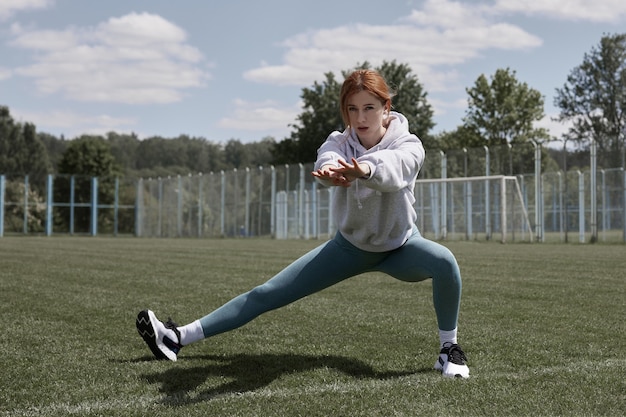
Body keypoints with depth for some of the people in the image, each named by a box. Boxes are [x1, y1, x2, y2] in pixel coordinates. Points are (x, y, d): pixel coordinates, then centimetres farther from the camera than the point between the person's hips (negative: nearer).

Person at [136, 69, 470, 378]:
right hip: (350, 245, 2)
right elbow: (328, 160, -42)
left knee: (444, 260, -34)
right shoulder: (339, 142, -16)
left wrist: (366, 168, -74)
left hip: (401, 246, -2)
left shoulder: (408, 145, -23)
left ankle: (449, 347, -13)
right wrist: (329, 171, -69)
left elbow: (392, 167, -49)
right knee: (269, 293, -5)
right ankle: (179, 337, -2)